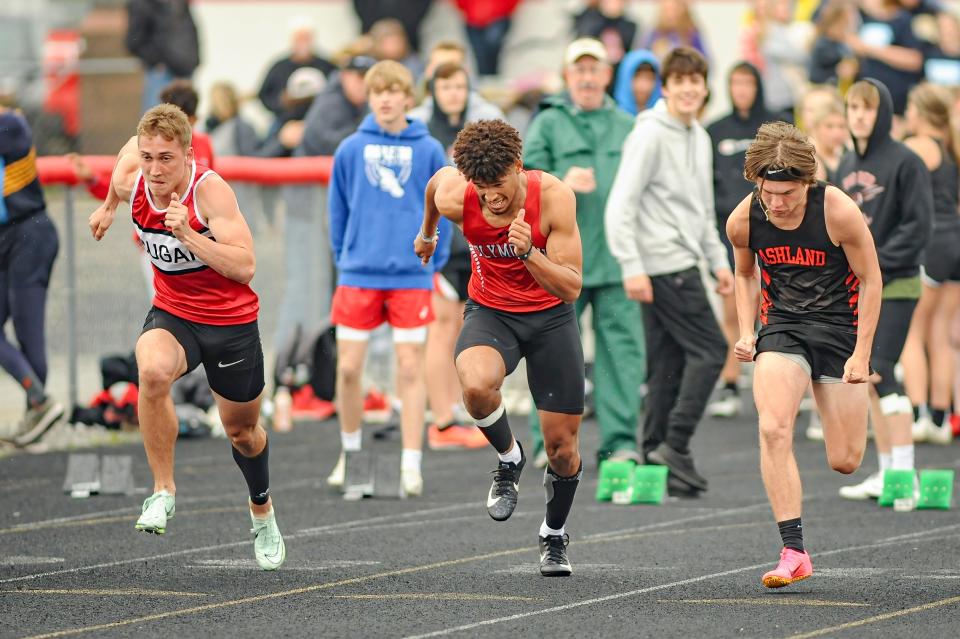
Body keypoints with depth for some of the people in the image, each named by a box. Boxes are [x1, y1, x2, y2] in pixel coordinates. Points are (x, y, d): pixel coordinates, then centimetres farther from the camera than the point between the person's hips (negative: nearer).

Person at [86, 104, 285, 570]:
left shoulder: (210, 189, -26)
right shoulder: (131, 181, -13)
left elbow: (244, 268, -31)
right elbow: (131, 146, 15)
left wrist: (188, 233, -40)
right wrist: (108, 207, 30)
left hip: (232, 322, -2)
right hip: (172, 312, 2)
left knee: (241, 430, 16)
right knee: (153, 371, -34)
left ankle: (262, 509, 48)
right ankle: (163, 490, -19)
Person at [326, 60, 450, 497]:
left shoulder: (428, 150, 0)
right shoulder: (351, 150, 2)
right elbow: (338, 211, 10)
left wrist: (433, 260, 1)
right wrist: (344, 260, 9)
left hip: (411, 276, -1)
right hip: (358, 276, 1)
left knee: (410, 368, 1)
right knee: (348, 368, 2)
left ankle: (411, 464, 4)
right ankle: (350, 452, 22)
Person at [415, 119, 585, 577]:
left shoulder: (553, 196, -26)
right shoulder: (455, 198, -21)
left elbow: (571, 288, -24)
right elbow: (437, 178, 8)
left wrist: (529, 253, -42)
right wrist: (427, 232, 26)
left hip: (550, 316, 0)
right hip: (490, 311, 0)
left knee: (562, 446, 3)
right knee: (475, 386, -35)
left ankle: (554, 535, 32)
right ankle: (508, 458, -3)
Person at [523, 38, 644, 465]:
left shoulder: (627, 127, 13)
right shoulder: (548, 125, 4)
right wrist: (562, 185, -18)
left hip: (617, 258, 2)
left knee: (622, 349, -3)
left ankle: (620, 441, -1)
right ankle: (549, 439, 10)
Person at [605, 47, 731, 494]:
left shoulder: (700, 138, 17)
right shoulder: (650, 135, -11)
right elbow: (621, 206, -16)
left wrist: (718, 260, 19)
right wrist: (632, 267, -21)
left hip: (682, 262, 9)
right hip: (663, 265, -9)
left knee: (669, 364, 8)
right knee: (709, 349, -10)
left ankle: (656, 456, 9)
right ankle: (674, 446, -9)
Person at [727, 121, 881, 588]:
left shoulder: (839, 212, -20)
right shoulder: (743, 221, -10)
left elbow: (871, 281, -7)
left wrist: (861, 354, -10)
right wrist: (746, 333, -1)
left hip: (839, 327, -2)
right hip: (781, 327, 2)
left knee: (844, 462, 2)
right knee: (773, 430, -24)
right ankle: (793, 553, -22)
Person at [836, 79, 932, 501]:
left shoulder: (905, 162, -9)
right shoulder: (847, 165, 13)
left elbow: (917, 225, -13)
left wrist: (875, 264, -18)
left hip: (895, 285, -8)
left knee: (881, 372, -15)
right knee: (869, 378, 9)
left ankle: (904, 472, -14)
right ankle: (886, 471, 16)